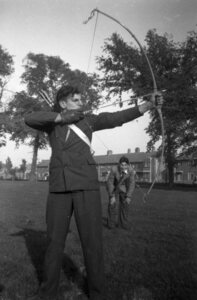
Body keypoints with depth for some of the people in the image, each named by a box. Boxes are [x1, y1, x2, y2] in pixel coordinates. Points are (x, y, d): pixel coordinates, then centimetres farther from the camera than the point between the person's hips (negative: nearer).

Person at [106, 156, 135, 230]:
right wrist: (112, 196, -25)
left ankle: (123, 223, 10)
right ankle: (111, 223, 5)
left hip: (123, 188, 2)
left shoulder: (131, 170, -27)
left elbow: (132, 184, -18)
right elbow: (109, 182, -25)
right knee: (112, 204, -11)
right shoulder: (114, 169, -34)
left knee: (125, 204, -3)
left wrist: (129, 197, -19)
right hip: (113, 188, -2)